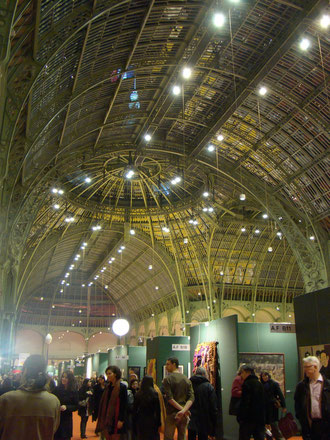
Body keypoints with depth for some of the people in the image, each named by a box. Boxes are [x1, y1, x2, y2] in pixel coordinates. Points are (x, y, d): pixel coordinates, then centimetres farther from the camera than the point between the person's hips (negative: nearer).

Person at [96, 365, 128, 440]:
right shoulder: (108, 387, 11)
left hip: (115, 419, -6)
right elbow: (103, 403, 13)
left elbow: (124, 405, -12)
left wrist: (121, 420, -16)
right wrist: (100, 418, 10)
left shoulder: (122, 387, -9)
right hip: (106, 418, 6)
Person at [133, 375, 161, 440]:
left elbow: (134, 410, 1)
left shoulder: (138, 394, -3)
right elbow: (158, 410, -7)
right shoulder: (155, 394, -8)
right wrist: (158, 422, 0)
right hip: (152, 420, -2)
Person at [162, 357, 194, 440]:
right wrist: (184, 410, -14)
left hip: (172, 414, -5)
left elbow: (169, 398, -14)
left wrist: (182, 409, -12)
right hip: (185, 415, 5)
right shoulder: (187, 380, 8)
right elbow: (191, 398, -3)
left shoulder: (167, 379, -6)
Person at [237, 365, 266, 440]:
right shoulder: (259, 384, 11)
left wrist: (240, 417, -13)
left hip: (249, 419, -7)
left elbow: (244, 403, -19)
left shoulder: (247, 384, -15)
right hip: (260, 418, 8)